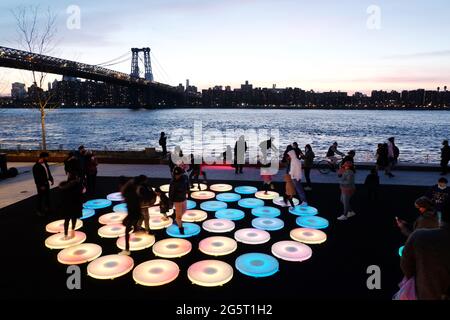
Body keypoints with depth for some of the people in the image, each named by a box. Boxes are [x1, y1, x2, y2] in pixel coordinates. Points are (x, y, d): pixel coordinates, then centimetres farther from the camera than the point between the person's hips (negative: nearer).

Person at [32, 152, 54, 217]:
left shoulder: (45, 164, 6)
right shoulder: (36, 166, -20)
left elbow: (48, 172, 17)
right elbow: (36, 177, -21)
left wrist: (51, 179, 9)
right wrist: (41, 185, -21)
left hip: (46, 182, 9)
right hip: (41, 184, -8)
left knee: (47, 196, 19)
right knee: (41, 197, 1)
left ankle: (47, 208, 35)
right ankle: (39, 210, 14)